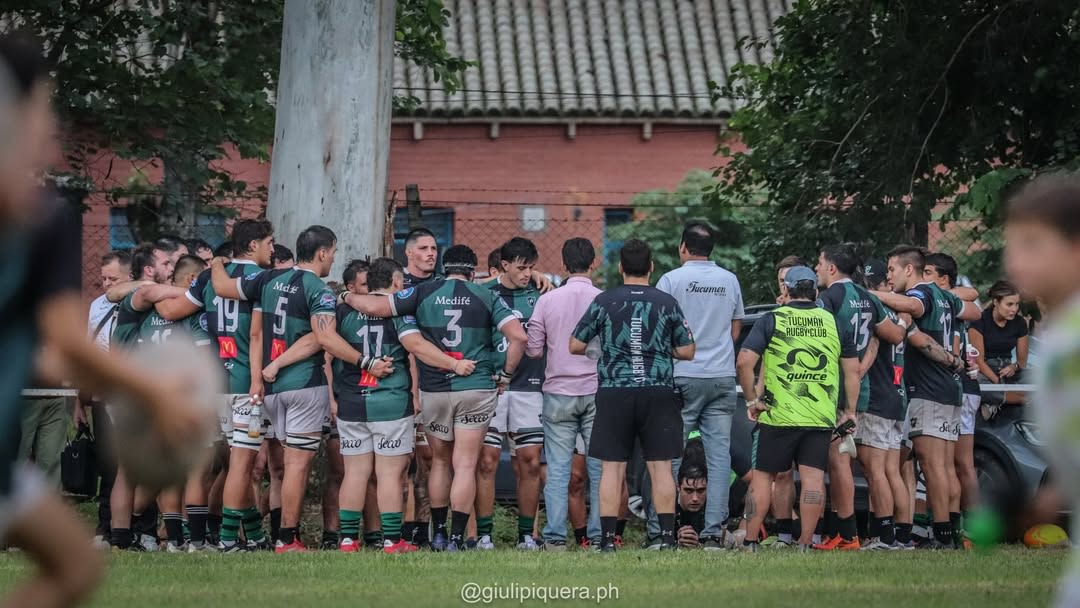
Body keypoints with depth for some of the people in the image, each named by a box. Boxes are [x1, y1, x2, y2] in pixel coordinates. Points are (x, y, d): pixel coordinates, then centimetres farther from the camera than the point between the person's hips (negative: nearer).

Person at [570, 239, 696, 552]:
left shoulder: (604, 302, 0)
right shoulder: (667, 303, 2)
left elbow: (575, 346, 4)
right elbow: (687, 351, 5)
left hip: (614, 393, -1)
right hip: (659, 391, 1)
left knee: (612, 468, 2)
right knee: (661, 467, 4)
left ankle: (608, 538, -1)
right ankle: (667, 535, 1)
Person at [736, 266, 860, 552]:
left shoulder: (772, 321, 1)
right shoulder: (834, 323, 9)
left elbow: (744, 362, -8)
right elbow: (853, 370, 10)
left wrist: (752, 400, 3)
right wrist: (850, 410, 17)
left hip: (778, 414, -1)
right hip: (822, 417, 1)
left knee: (763, 475, 9)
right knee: (813, 478, 0)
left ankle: (750, 542, 9)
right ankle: (806, 544, -2)